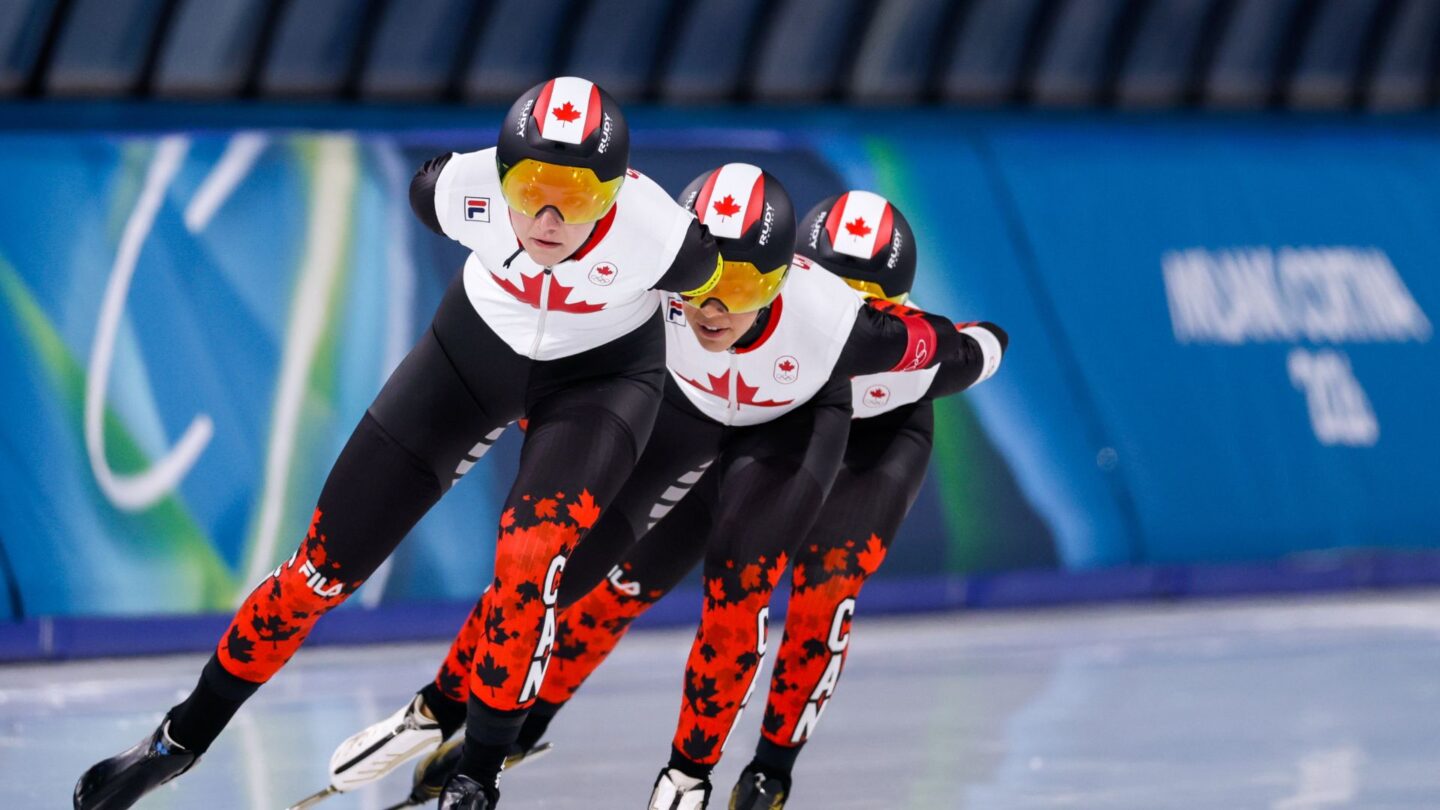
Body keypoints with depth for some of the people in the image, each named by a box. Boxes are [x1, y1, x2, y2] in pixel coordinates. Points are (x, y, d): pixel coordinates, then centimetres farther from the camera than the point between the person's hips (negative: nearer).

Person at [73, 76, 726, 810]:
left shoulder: (659, 236, -37)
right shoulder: (462, 190, -31)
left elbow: (710, 285, -12)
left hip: (598, 372, -2)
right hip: (478, 345, 2)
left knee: (531, 555, -29)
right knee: (326, 563, 4)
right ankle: (182, 738, 23)